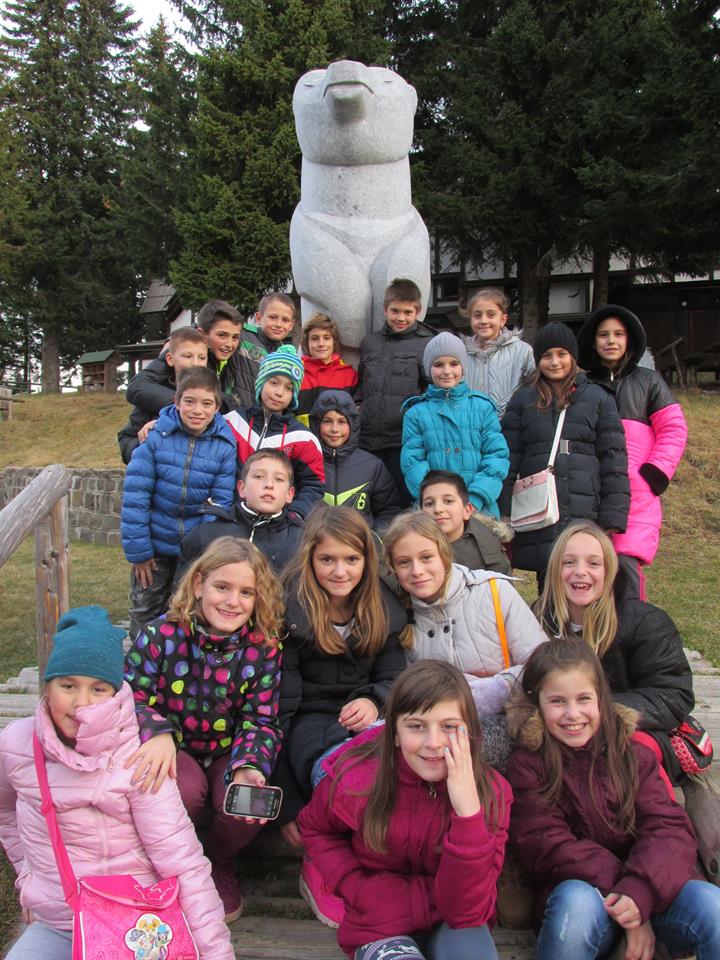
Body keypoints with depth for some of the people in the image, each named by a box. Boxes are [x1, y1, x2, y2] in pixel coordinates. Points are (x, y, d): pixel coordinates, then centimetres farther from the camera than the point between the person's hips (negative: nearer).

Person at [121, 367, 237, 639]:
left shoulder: (225, 446, -12)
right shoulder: (155, 437, -14)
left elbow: (221, 503, -10)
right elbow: (135, 496, -13)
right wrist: (138, 551, -12)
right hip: (156, 544, 0)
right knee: (144, 613, 15)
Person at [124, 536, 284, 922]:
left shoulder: (263, 648, -11)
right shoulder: (160, 635, -15)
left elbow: (261, 720, -11)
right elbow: (132, 699, -14)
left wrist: (248, 768, -32)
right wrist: (158, 733, -37)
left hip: (231, 752, 1)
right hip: (173, 750, -1)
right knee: (186, 792, -34)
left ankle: (218, 861, 12)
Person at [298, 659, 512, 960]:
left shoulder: (491, 791, -17)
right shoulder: (357, 780, -18)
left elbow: (465, 912, -22)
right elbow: (314, 828, 5)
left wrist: (467, 810, -34)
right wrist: (357, 888, -10)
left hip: (454, 923, 1)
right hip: (381, 923, 0)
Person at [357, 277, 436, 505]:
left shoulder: (427, 344, 3)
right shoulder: (369, 343, 17)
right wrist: (357, 408, 11)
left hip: (405, 440, -4)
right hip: (368, 438, 4)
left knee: (405, 500, 0)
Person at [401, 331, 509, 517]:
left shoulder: (482, 407, 6)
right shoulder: (416, 413, 5)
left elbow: (497, 455, 0)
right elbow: (412, 462, -1)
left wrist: (475, 501, -12)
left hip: (480, 509, 1)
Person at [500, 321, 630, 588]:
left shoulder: (598, 398, 10)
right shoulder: (523, 399, 11)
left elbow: (613, 457, 6)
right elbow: (509, 458, 8)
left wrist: (612, 518, 0)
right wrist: (505, 515, 2)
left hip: (585, 512, 0)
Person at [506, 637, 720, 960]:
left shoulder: (633, 754, 6)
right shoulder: (527, 766, 0)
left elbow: (670, 829, -4)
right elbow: (548, 848, -8)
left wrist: (640, 891, -23)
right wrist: (618, 891, -20)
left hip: (651, 895, 1)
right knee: (576, 899, -34)